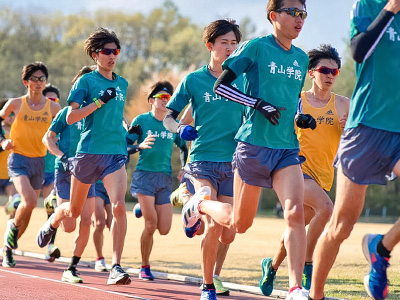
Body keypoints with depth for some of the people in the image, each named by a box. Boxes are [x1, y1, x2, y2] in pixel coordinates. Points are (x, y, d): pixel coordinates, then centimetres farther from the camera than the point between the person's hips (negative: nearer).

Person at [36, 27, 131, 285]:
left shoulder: (122, 83, 13)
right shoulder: (86, 81, -4)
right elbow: (71, 117, -12)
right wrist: (100, 101, -18)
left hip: (116, 154, 3)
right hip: (89, 152, -3)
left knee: (119, 206, -20)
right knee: (74, 211, 13)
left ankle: (116, 267, -19)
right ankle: (52, 223, 50)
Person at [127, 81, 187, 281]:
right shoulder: (142, 120, -1)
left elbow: (183, 148, 21)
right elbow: (125, 145, -3)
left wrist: (184, 170, 7)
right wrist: (141, 146, -22)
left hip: (165, 178, 4)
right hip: (144, 174, -4)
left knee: (164, 229, -4)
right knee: (151, 224, -13)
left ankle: (145, 208, 29)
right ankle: (145, 267, 5)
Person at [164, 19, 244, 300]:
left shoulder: (242, 81, 9)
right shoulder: (194, 80, 2)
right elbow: (168, 116, 6)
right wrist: (180, 128, -15)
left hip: (232, 163, 3)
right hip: (203, 160, -3)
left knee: (228, 235, 2)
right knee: (214, 226, -19)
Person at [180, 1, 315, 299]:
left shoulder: (301, 58, 12)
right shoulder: (256, 47, -6)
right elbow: (220, 85, -7)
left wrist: (302, 117, 7)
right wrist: (259, 104, -17)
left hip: (288, 149, 4)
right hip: (254, 145, -4)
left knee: (296, 213, -17)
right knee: (239, 223, 8)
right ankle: (201, 203, 40)